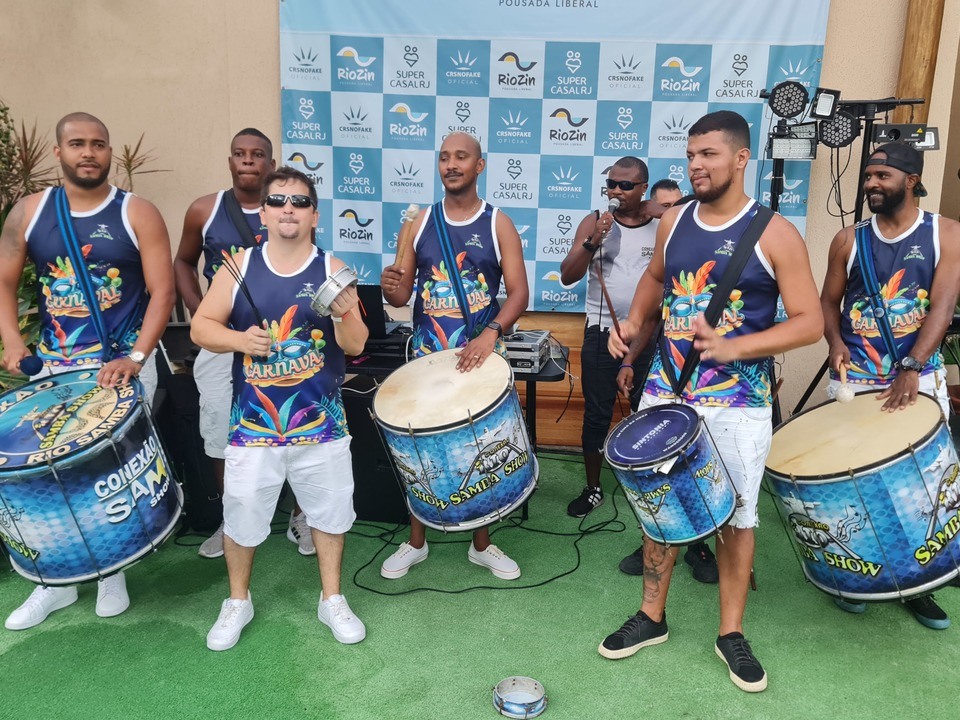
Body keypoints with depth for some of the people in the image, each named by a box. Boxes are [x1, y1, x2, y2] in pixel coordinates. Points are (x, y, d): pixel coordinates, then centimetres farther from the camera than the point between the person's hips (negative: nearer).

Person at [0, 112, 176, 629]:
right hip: (55, 367, 3)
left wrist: (134, 359, -21)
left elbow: (162, 293, -11)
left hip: (125, 366, -2)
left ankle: (111, 572, 26)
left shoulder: (138, 214, -6)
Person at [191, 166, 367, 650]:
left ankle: (332, 600, 34)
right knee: (241, 514, 10)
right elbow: (200, 327, 1)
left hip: (321, 423, 0)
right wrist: (238, 339, -18)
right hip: (253, 423, 0)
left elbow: (355, 346, -8)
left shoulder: (331, 269, -4)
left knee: (329, 511, 13)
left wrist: (344, 313, -28)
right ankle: (237, 602, 35)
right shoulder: (239, 267, -1)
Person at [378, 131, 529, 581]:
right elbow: (401, 295, 3)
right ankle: (415, 542, 24)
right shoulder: (420, 223, 4)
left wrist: (491, 332, -26)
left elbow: (519, 293, -9)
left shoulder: (499, 225, -2)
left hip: (481, 354, -1)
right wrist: (390, 288, -22)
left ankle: (482, 545, 24)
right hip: (426, 354, 2)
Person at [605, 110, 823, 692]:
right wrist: (635, 324, 2)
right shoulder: (674, 221, 3)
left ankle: (732, 633, 28)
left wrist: (732, 348, -25)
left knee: (737, 517, 9)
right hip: (666, 393, 4)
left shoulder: (775, 234, -10)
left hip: (739, 405, -4)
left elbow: (810, 322, -12)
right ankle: (652, 617, 30)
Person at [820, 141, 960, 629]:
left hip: (919, 377, -1)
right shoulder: (848, 240, 4)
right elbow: (828, 301, 10)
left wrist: (912, 368, -24)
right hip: (853, 378, 1)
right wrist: (835, 343, -11)